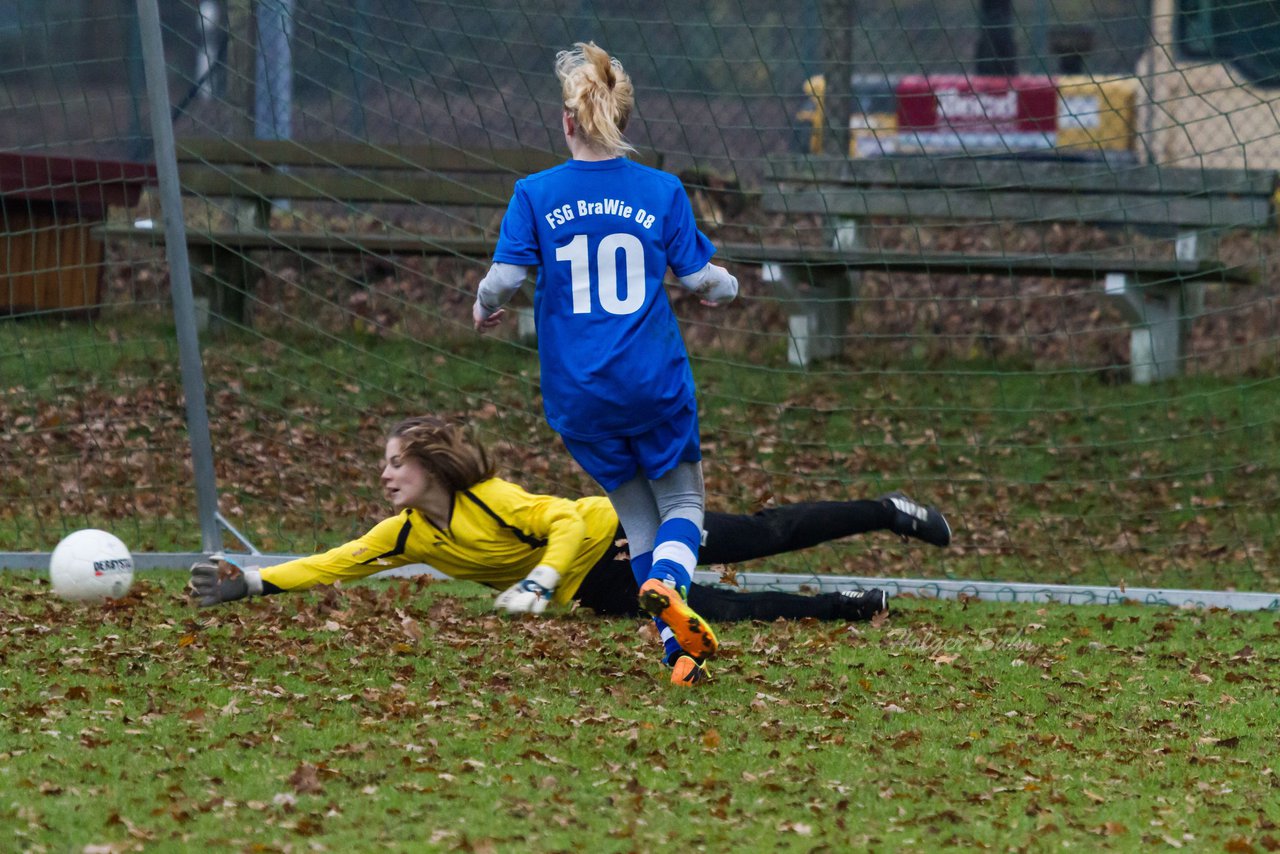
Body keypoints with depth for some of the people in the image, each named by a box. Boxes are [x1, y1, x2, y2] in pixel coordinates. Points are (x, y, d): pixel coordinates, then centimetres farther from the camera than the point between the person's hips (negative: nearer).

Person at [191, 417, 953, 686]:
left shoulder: (488, 499, -25)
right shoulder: (409, 535, -3)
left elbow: (569, 524, -29)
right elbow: (334, 565, -1)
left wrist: (538, 585, -40)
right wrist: (249, 583, -8)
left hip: (620, 532, -5)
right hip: (599, 590, 5)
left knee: (761, 538, -4)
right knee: (728, 613, 0)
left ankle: (891, 513, 10)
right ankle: (850, 607, 10)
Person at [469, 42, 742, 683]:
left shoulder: (534, 195, -3)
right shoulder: (662, 192, -3)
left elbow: (505, 277, -8)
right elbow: (698, 276, 1)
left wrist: (483, 308, 15)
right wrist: (727, 288, 25)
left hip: (578, 397, 1)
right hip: (654, 384, -1)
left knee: (638, 517, 16)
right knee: (683, 501, 13)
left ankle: (679, 647, 6)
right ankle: (667, 583, -21)